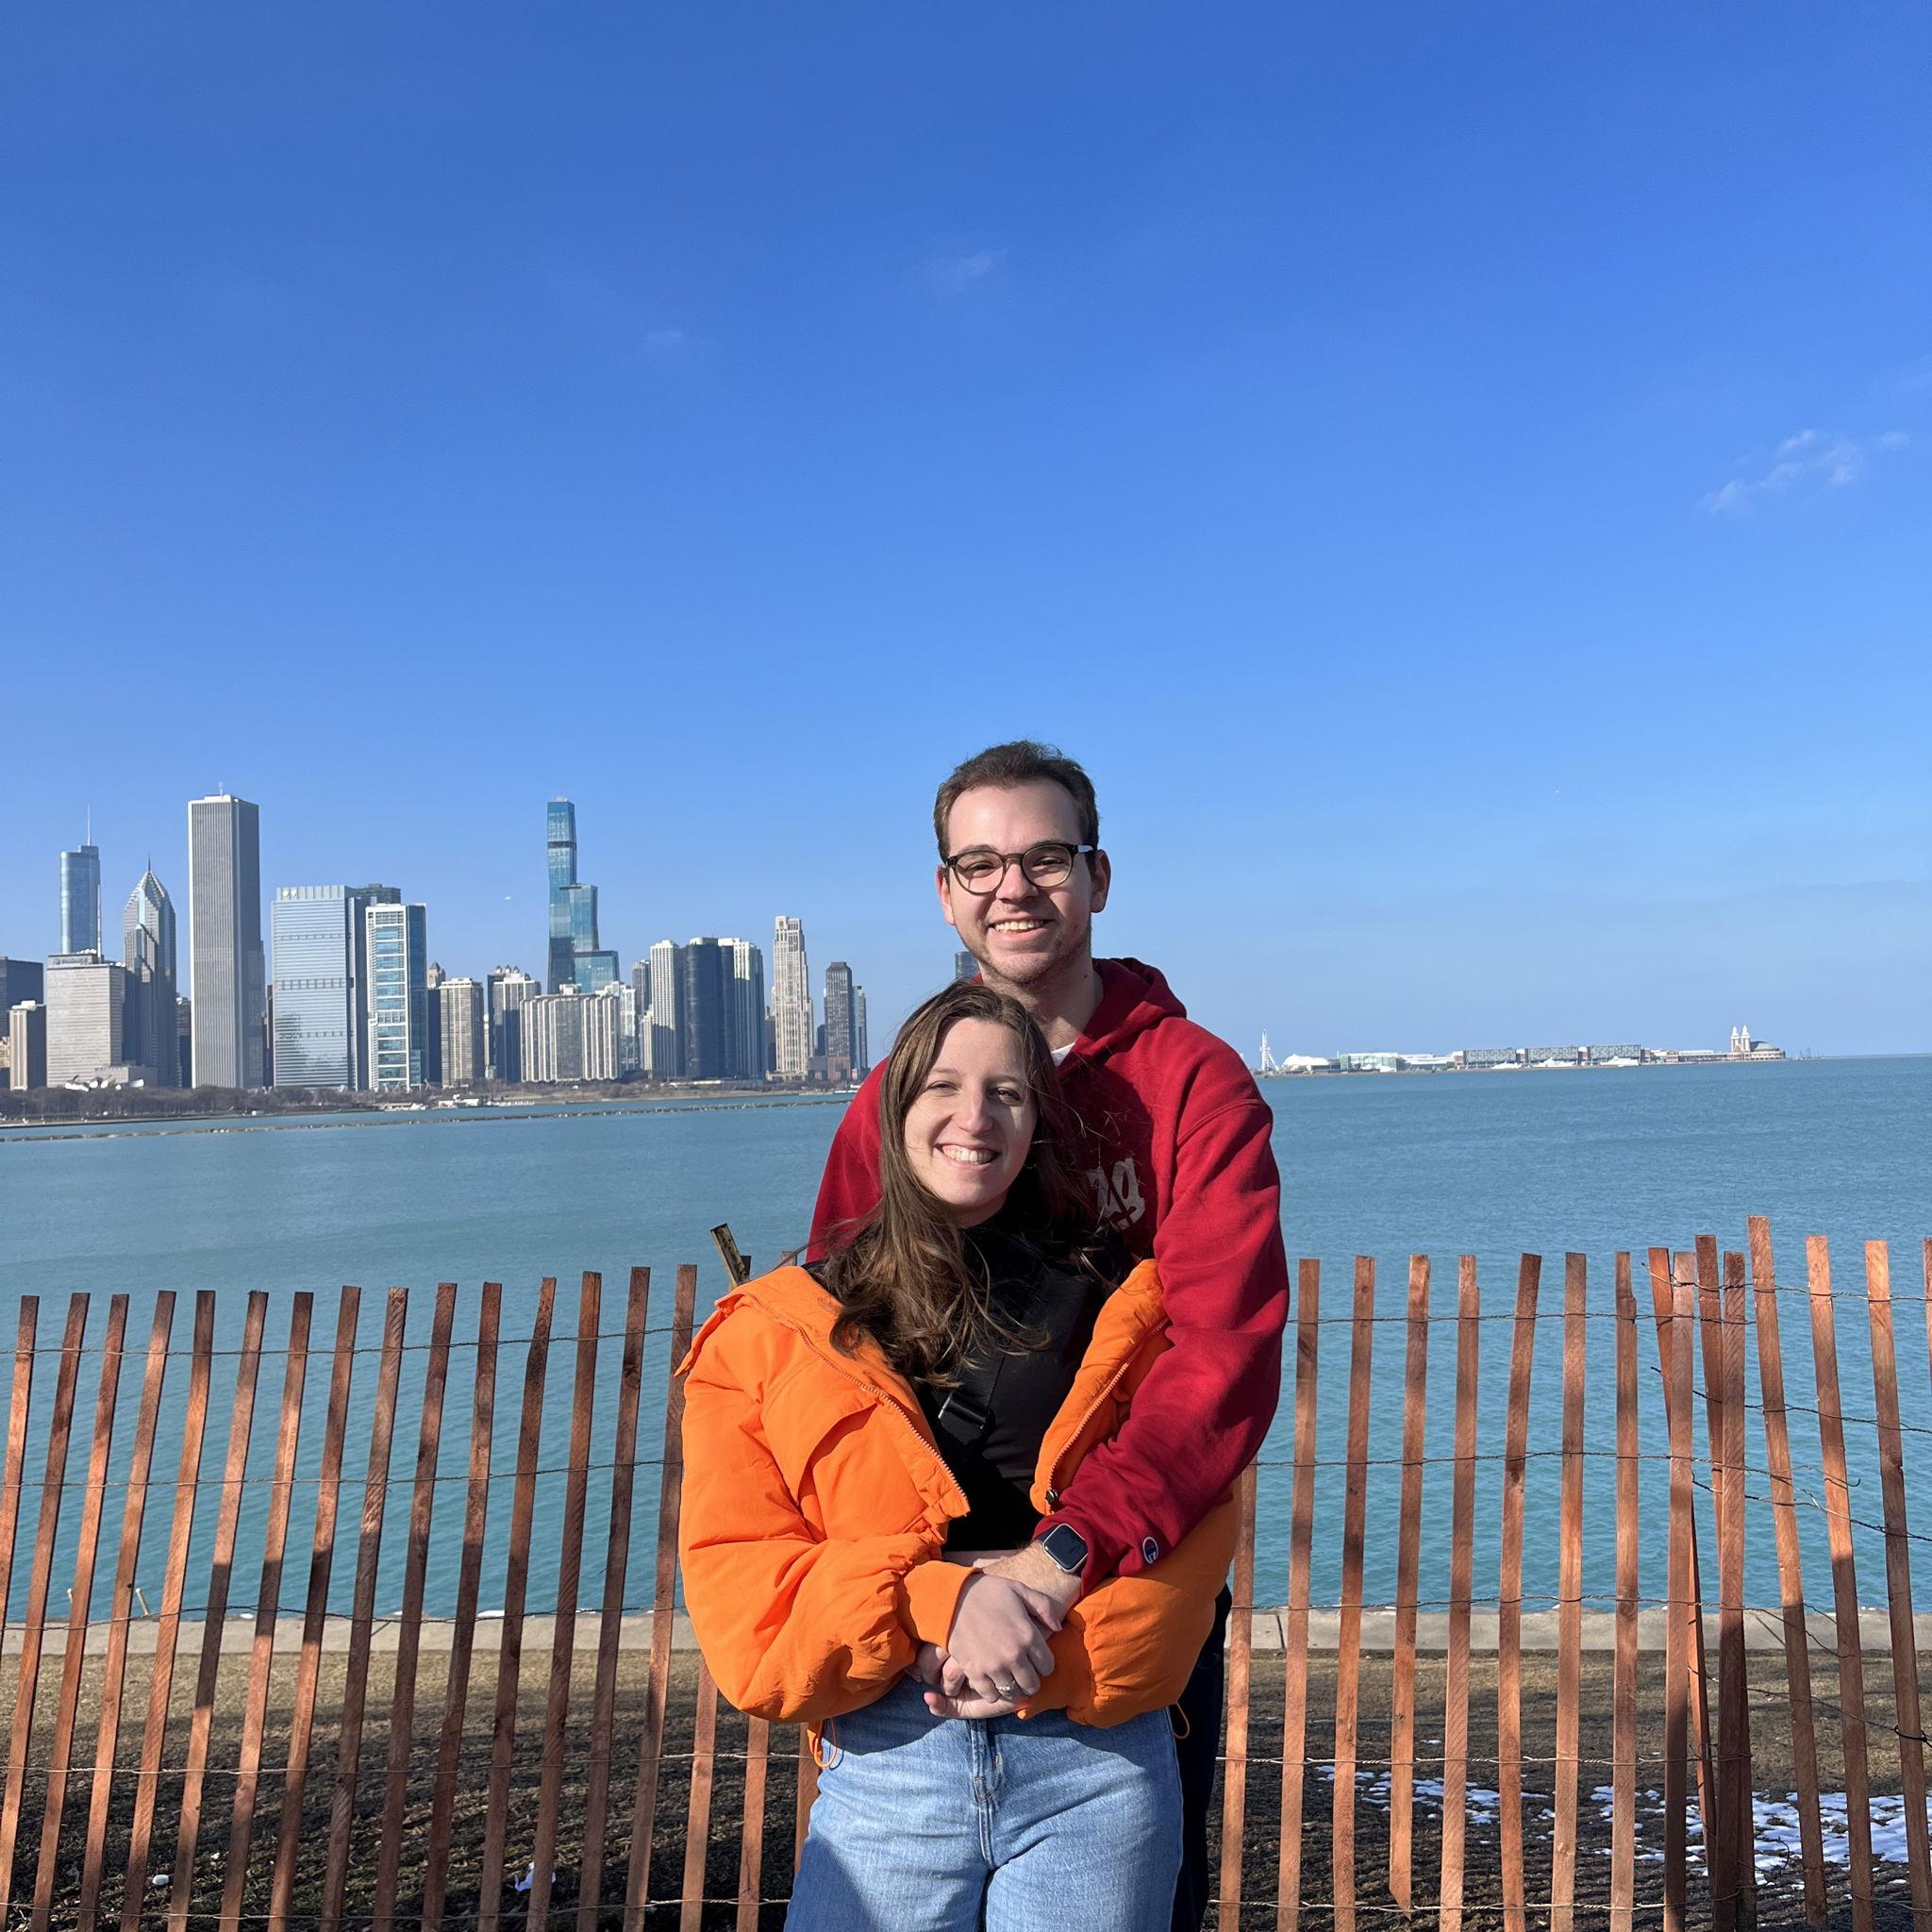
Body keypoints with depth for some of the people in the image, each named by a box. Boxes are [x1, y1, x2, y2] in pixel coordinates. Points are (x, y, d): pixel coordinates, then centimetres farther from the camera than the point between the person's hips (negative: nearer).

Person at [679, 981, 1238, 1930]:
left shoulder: (1114, 1308, 6)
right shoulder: (774, 1330, 4)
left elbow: (1192, 1523, -2)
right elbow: (736, 1578, -3)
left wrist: (1054, 1664, -16)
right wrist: (933, 1602, -18)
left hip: (1098, 1756, 1)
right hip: (885, 1765, 0)